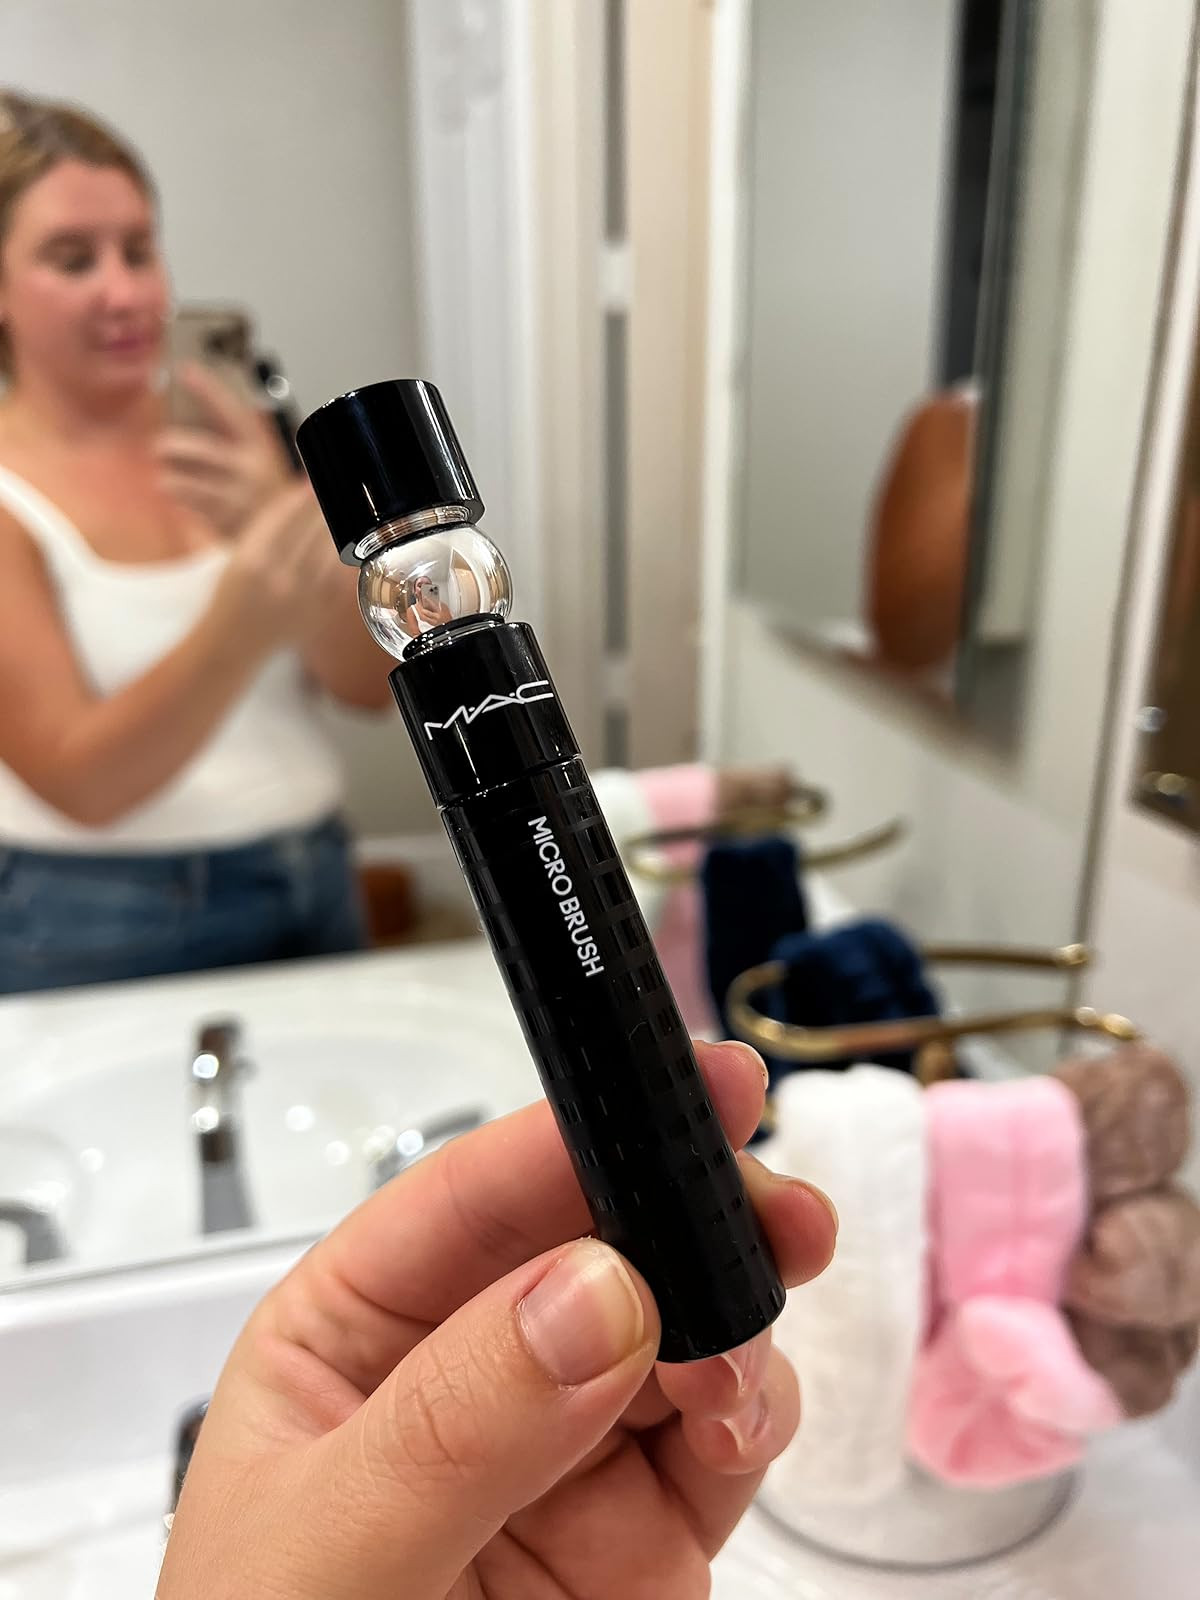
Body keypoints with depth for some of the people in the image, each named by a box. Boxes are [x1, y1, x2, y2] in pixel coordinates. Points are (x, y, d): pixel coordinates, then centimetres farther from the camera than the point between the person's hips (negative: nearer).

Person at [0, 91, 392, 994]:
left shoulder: (225, 442, 3)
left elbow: (374, 683, -5)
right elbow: (81, 784, -17)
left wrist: (287, 526, -24)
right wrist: (235, 630, -33)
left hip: (318, 897, 4)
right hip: (104, 936, -3)